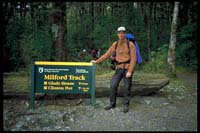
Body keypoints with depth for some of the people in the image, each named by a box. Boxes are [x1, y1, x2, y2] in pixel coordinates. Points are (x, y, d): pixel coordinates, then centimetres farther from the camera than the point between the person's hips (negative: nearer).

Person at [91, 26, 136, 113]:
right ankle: (112, 104, 13)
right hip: (119, 68, 4)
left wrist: (130, 71, -17)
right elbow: (107, 54, 11)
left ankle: (126, 105, 14)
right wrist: (97, 61, 7)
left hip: (127, 68, -3)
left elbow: (133, 59, -10)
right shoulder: (115, 44, 6)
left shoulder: (130, 44, -6)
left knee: (127, 87, 1)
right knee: (113, 86, 0)